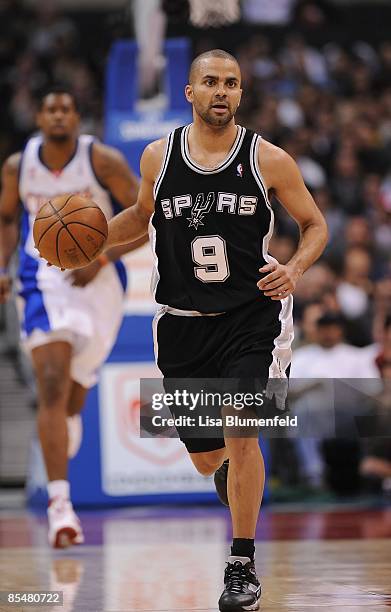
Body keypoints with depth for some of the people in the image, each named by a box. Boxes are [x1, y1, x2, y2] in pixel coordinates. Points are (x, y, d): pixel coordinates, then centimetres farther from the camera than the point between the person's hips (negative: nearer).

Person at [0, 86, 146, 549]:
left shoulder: (103, 161, -9)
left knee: (73, 396, 9)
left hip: (97, 279, 0)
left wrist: (102, 259, -17)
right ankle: (59, 502, -23)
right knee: (52, 385, -18)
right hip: (44, 279, 0)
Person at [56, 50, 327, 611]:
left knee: (240, 434, -21)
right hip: (183, 323, 3)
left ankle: (243, 564, -8)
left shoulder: (268, 159, -5)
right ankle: (238, 465, 49)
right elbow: (143, 214, 22)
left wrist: (296, 268, -14)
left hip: (252, 315, -3)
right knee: (206, 459, 10)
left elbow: (315, 224, 6)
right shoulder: (158, 157, 2)